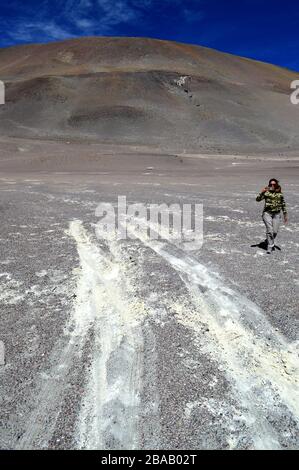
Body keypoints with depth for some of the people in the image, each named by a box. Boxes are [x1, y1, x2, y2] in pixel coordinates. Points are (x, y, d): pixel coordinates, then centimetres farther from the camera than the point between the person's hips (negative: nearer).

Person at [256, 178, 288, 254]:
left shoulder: (280, 194, 5)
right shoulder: (266, 192, -3)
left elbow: (283, 205, 12)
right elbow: (258, 199, -12)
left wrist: (285, 215, 11)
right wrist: (262, 192, -28)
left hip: (277, 214, 3)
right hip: (267, 213, -3)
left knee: (275, 231, 4)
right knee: (269, 230, -12)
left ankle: (271, 242, 33)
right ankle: (270, 246, -1)